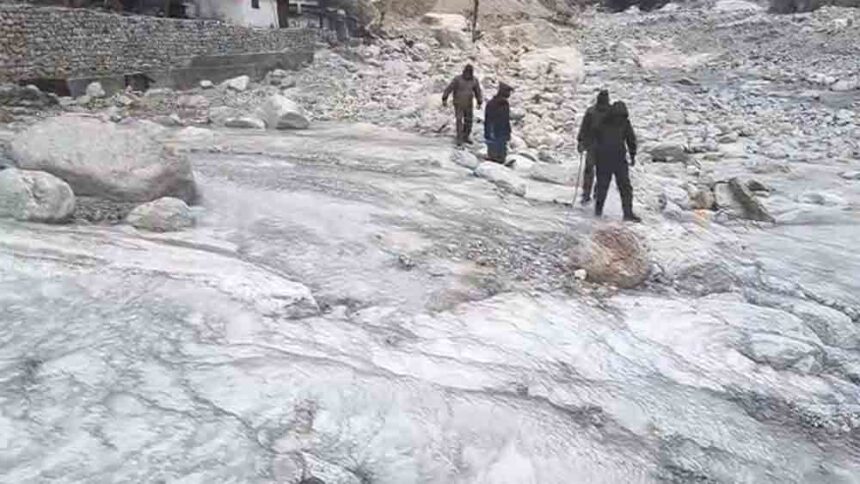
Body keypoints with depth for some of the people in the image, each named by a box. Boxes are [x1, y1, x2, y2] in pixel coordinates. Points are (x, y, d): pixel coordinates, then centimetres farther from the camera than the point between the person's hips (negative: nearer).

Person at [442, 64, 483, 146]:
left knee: (468, 121, 9)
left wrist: (480, 102, 12)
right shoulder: (457, 79, -12)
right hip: (458, 104, -4)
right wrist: (444, 99, -10)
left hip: (469, 104, 4)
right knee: (459, 121, -9)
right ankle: (459, 138, -4)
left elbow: (478, 91, 11)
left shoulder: (475, 80, -1)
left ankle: (466, 137, 25)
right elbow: (449, 88, -9)